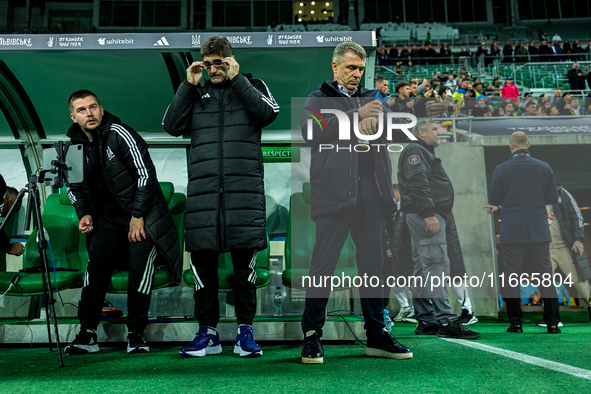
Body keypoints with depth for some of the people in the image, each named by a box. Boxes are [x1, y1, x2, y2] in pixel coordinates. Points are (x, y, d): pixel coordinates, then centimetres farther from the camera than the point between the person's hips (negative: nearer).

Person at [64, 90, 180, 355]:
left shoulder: (119, 133, -14)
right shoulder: (73, 144, 4)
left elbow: (145, 173, -14)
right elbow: (73, 185, 17)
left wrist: (137, 216, -13)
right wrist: (84, 213, 0)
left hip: (143, 213, -5)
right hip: (107, 217, 5)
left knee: (141, 268, -11)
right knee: (96, 267, -5)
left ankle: (136, 334, 0)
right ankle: (87, 334, 3)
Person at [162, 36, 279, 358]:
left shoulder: (252, 86, 14)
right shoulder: (196, 93, 20)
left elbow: (268, 113, -6)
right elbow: (171, 126, 8)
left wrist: (236, 78, -3)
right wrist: (188, 85, 4)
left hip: (244, 187, -2)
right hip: (202, 188, 2)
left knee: (245, 258, -1)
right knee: (202, 258, 1)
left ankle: (245, 330, 11)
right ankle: (207, 331, 13)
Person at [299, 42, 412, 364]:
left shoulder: (370, 98, 25)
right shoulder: (318, 99, 12)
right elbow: (309, 132, -7)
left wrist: (376, 120, -6)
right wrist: (355, 117, -9)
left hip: (371, 191, 5)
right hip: (334, 190, -4)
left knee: (373, 263, 6)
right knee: (324, 263, -5)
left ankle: (377, 336, 15)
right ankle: (311, 337, 4)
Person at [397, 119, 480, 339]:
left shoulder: (425, 153, 29)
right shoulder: (415, 151, -5)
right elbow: (417, 184, -19)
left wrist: (441, 216, 21)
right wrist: (428, 214, -26)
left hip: (429, 217, 11)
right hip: (426, 216, -11)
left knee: (423, 268, 9)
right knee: (437, 264, -15)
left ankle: (425, 320, 14)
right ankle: (446, 321, -16)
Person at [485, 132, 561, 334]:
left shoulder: (501, 169, -4)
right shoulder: (544, 167, 2)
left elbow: (493, 199, 1)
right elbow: (553, 198, 7)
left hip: (512, 231, -2)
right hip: (539, 231, 2)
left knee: (511, 276, 4)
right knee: (545, 276, 9)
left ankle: (516, 323, 7)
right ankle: (552, 323, 11)